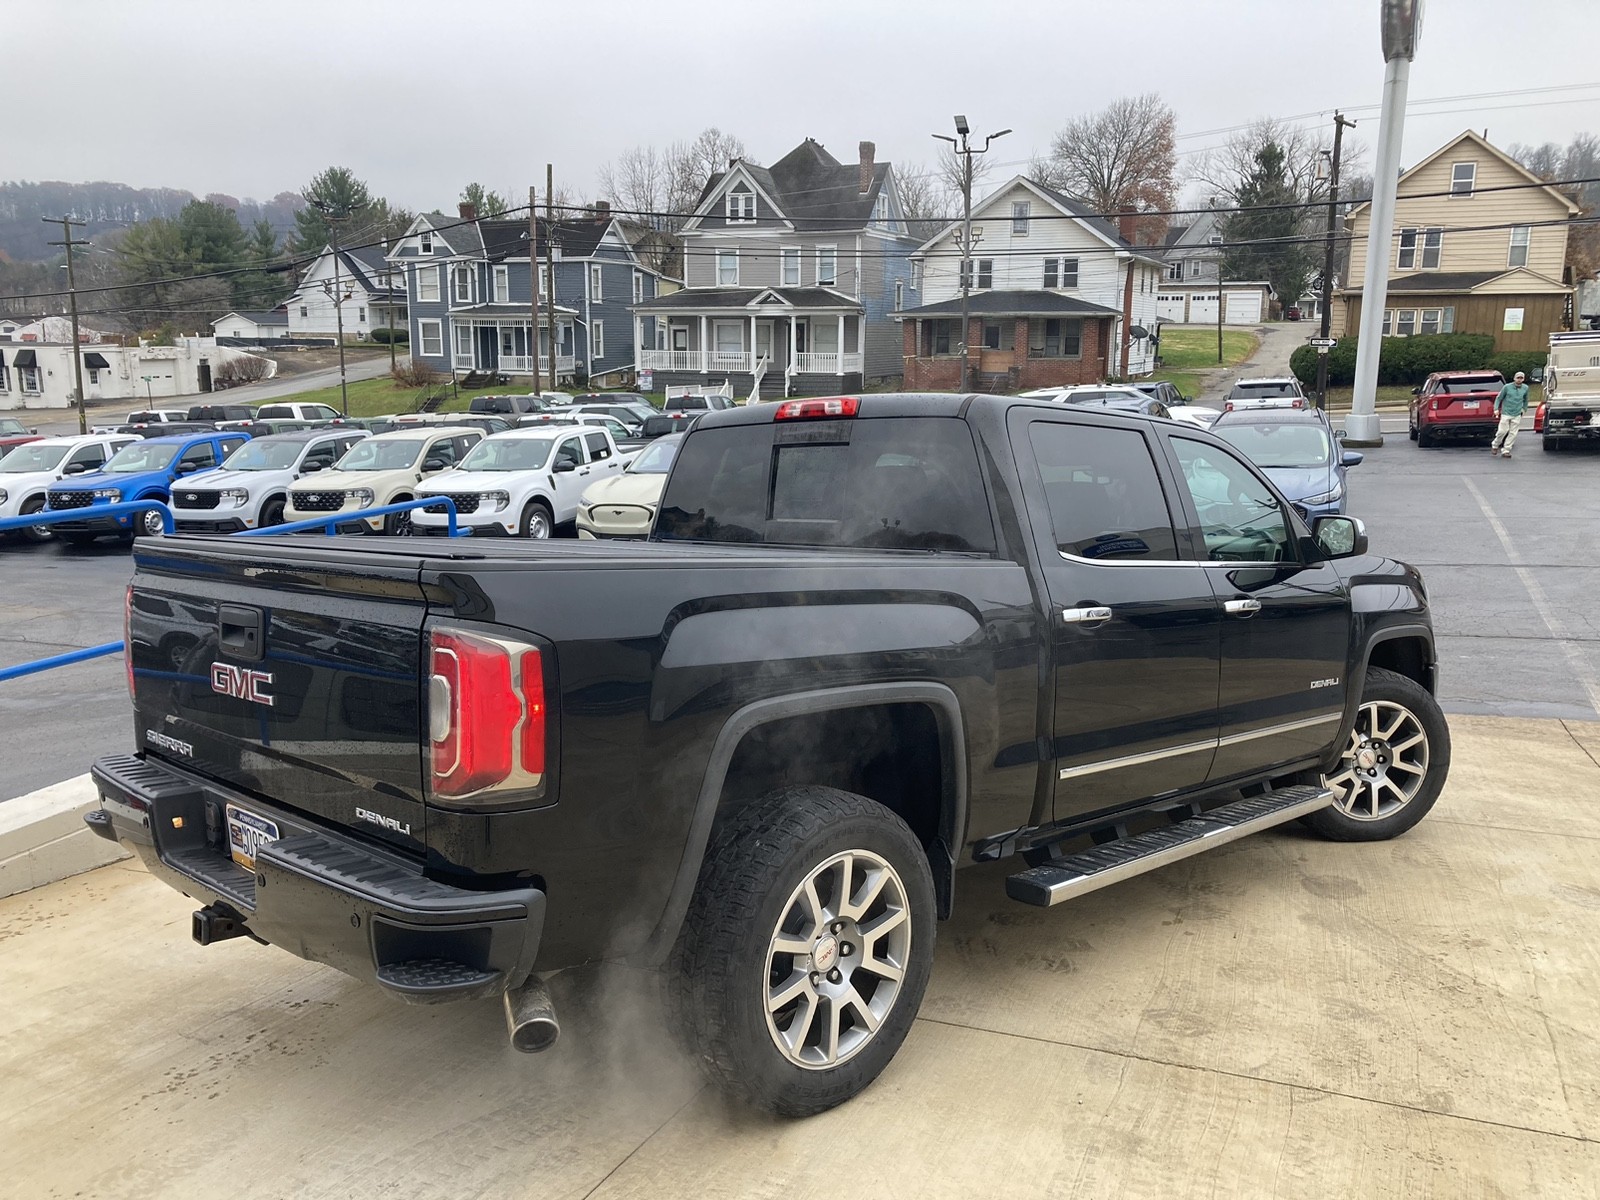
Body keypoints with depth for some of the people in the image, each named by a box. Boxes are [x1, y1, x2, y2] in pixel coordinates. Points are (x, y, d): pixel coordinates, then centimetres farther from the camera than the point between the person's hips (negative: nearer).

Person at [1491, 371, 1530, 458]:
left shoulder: (1525, 388, 6)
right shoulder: (1507, 387, -4)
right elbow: (1499, 398, 2)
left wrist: (1524, 409, 21)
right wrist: (1496, 409, -7)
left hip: (1517, 415, 3)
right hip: (1506, 413, -3)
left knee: (1513, 434, -2)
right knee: (1502, 431, -8)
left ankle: (1506, 451, 2)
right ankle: (1495, 445, 16)